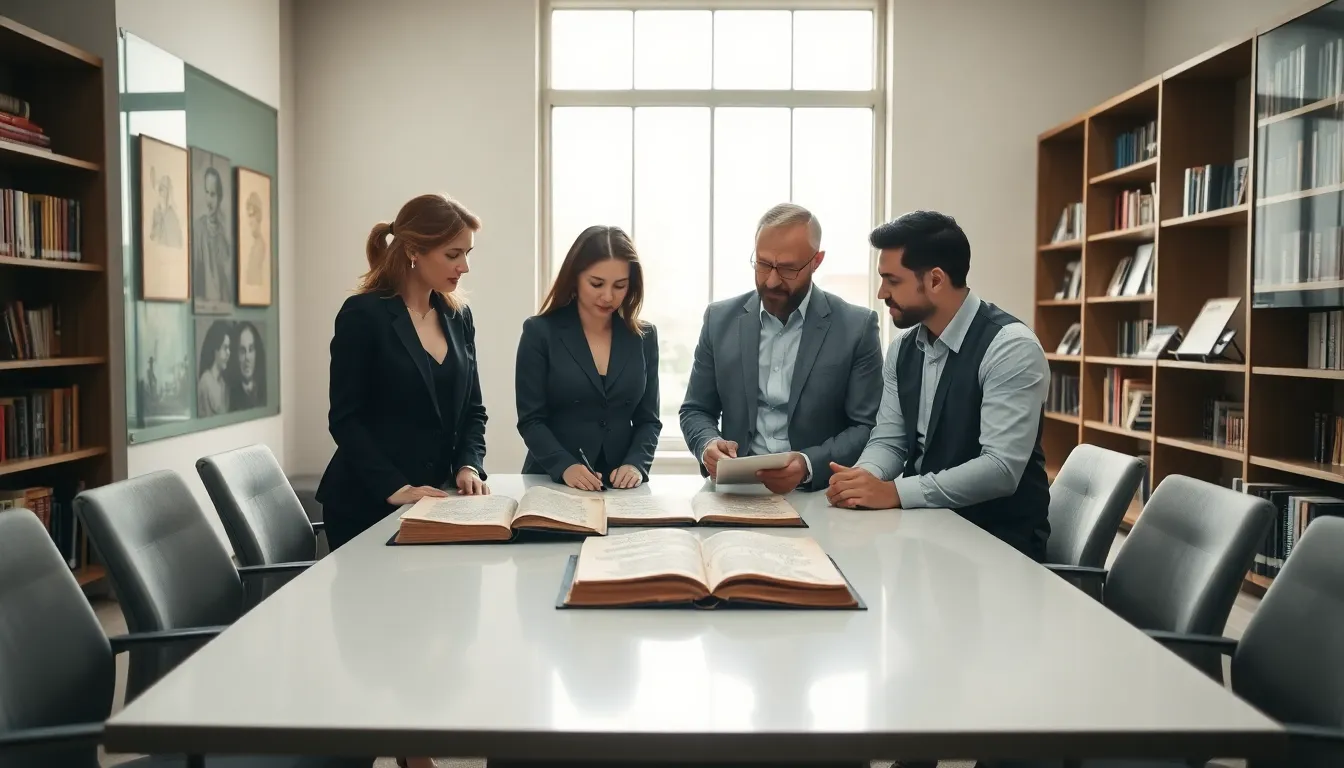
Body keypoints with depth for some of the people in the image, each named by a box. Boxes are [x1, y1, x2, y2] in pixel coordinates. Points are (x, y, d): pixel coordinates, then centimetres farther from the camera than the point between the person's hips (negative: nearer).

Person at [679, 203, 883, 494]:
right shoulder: (720, 319, 6)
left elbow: (868, 427, -3)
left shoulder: (856, 327, -2)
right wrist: (708, 444, -11)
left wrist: (808, 465, -19)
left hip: (818, 495, 0)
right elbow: (695, 410, 11)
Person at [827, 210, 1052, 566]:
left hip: (997, 539, -6)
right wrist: (864, 476, -18)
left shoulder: (1011, 346, -18)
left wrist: (894, 492, -29)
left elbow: (1001, 468, -25)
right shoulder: (903, 349, 5)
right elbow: (887, 441, 5)